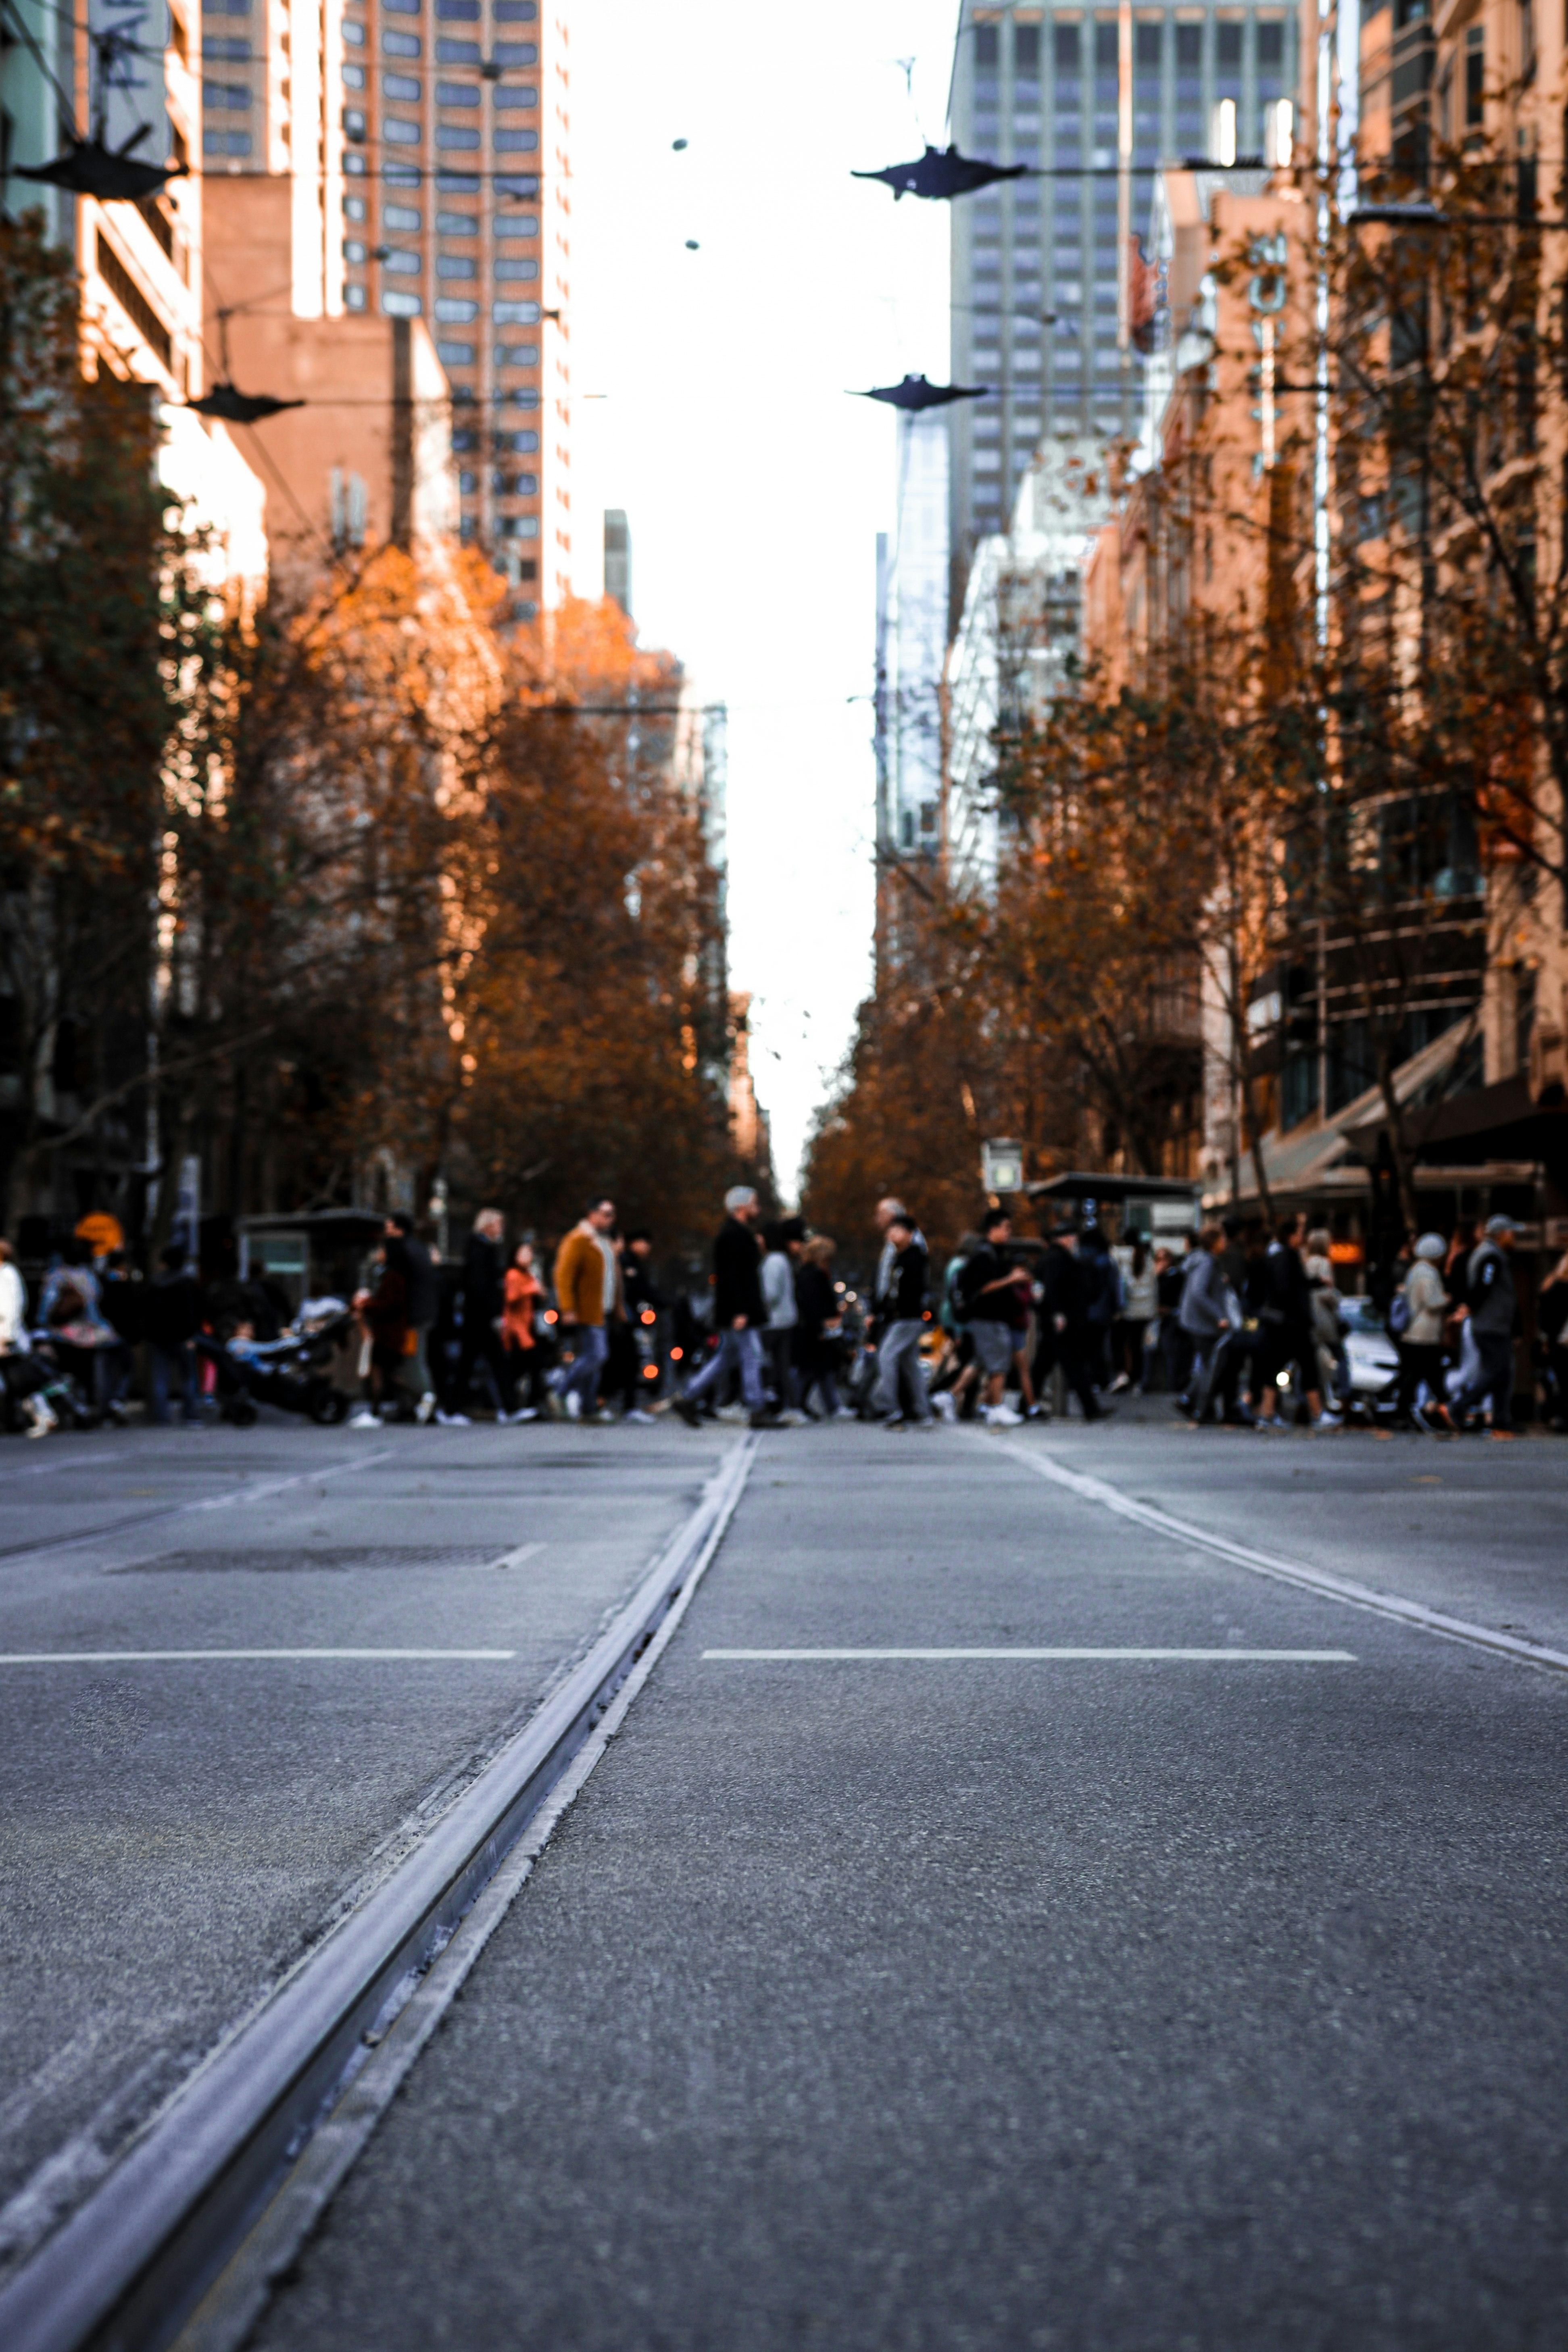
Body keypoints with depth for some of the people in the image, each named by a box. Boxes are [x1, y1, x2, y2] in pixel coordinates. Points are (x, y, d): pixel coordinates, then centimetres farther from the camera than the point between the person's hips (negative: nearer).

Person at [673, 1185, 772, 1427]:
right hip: (741, 1311, -11)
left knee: (726, 1358, 13)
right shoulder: (734, 1235, -16)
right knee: (752, 1358, -6)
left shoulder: (734, 1233, 18)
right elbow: (731, 1276, -22)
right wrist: (739, 1312, -25)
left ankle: (689, 1399, 13)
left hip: (734, 1312, 11)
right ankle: (758, 1412, -2)